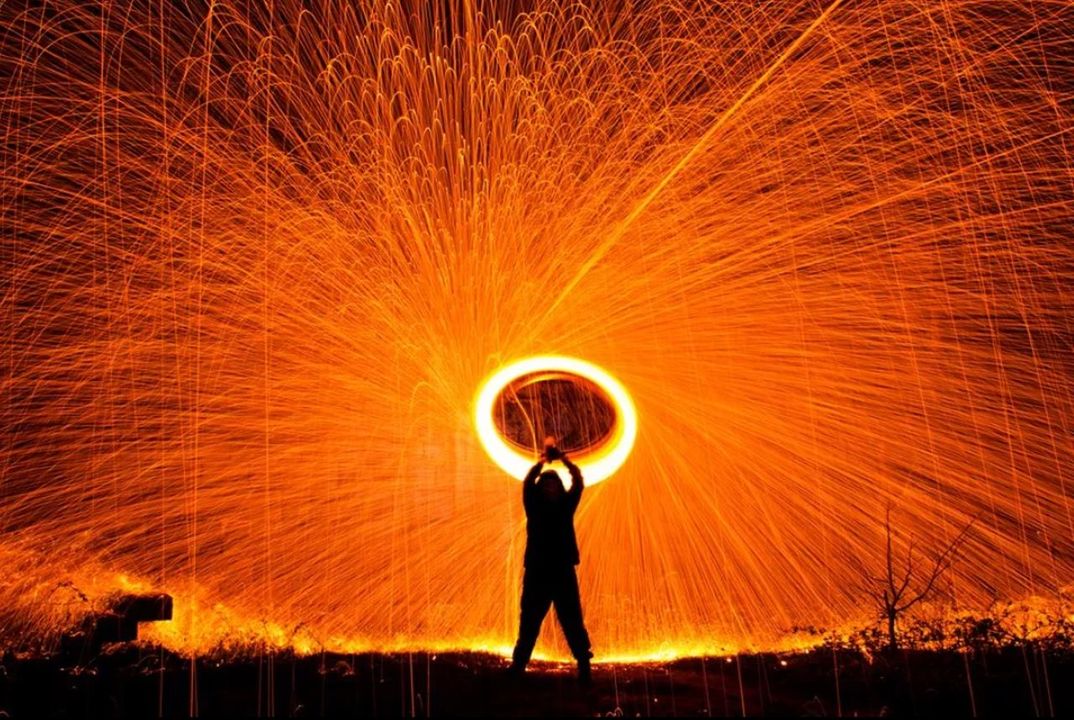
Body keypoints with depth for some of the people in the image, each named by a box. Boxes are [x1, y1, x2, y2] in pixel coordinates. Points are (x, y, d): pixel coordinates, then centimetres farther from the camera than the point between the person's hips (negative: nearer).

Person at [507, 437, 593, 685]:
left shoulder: (566, 505, 7)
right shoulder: (535, 506, 4)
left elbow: (579, 483, -4)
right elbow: (528, 483, -11)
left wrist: (564, 459, -12)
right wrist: (541, 462, -19)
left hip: (563, 572, 0)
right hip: (537, 572, 0)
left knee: (572, 622, -1)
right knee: (529, 622, 5)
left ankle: (584, 666, 1)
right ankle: (518, 665, 11)